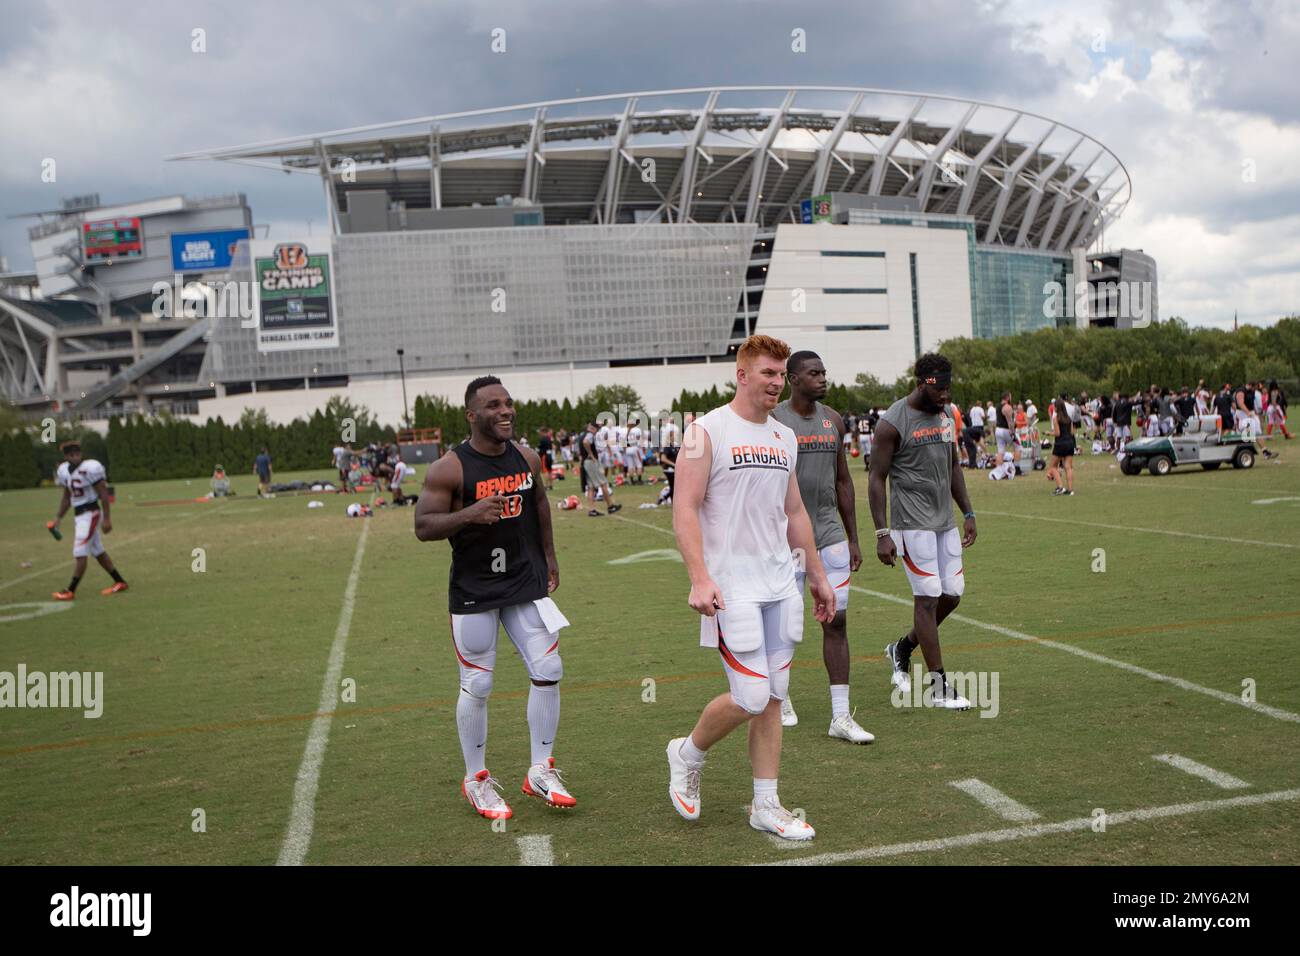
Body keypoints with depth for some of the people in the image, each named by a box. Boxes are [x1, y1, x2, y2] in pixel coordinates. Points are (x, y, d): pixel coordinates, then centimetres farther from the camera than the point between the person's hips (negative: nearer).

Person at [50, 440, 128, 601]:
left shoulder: (90, 468, -17)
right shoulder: (65, 471, 7)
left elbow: (104, 494, -15)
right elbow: (66, 497, 18)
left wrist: (107, 518, -16)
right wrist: (58, 518, 15)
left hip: (91, 514, -8)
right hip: (79, 515, 8)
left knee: (79, 553, -6)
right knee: (98, 552, 13)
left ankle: (70, 591, 1)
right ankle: (119, 582, 22)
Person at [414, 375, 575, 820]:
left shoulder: (527, 459, 3)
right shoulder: (449, 468, -14)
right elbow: (423, 526, -14)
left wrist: (548, 555, 22)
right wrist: (469, 513, -29)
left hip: (526, 583, 5)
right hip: (473, 591, -5)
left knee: (548, 672, 2)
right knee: (476, 686, 3)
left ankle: (540, 771, 18)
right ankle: (476, 780, 22)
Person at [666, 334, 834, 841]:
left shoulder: (785, 437, 13)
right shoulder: (707, 431, -7)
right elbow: (684, 511, -12)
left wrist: (818, 576, 21)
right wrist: (699, 579, -22)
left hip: (780, 585, 7)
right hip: (732, 588, -6)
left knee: (773, 698, 8)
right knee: (750, 697, -9)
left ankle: (766, 806, 19)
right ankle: (687, 753, 19)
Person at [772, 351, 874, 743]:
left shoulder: (833, 421, 9)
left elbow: (843, 481, 15)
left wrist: (853, 539, 13)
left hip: (831, 534, 4)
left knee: (837, 621, -1)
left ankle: (840, 717, 2)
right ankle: (780, 697, 30)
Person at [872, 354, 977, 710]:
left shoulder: (946, 415, 10)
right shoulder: (893, 423, -13)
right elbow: (877, 479, -11)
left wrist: (968, 512, 16)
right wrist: (882, 533, -16)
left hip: (945, 521, 8)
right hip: (913, 523, -8)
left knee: (952, 594, 8)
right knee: (928, 598, -5)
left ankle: (901, 649, 29)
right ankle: (939, 686, 4)